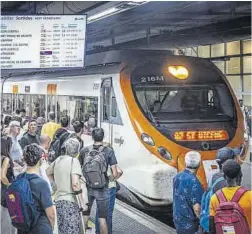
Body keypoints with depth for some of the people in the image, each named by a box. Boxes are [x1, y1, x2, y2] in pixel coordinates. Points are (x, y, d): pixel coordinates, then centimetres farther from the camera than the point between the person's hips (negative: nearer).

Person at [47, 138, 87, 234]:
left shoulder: (58, 160, 9)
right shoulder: (74, 161, -13)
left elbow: (49, 173, 27)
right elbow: (75, 184, -21)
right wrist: (82, 203, -15)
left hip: (58, 200, 8)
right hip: (70, 202, -8)